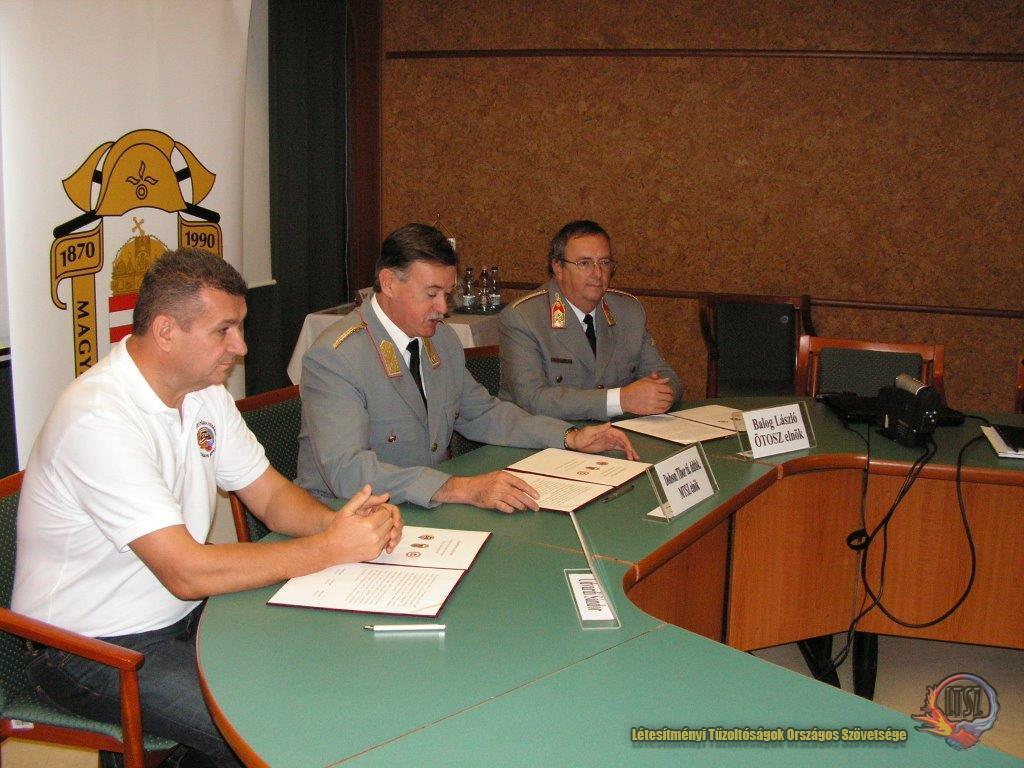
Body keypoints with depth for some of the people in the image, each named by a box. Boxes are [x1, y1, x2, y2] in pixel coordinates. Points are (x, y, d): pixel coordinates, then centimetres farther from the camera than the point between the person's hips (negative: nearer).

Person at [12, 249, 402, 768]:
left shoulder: (203, 391, 2)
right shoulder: (99, 420, -27)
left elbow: (269, 494, 6)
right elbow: (187, 572, -30)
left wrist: (340, 522, -15)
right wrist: (331, 547, -25)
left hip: (180, 616, 8)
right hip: (93, 651, -8)